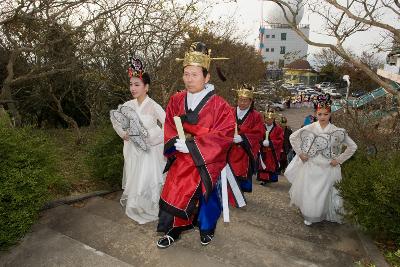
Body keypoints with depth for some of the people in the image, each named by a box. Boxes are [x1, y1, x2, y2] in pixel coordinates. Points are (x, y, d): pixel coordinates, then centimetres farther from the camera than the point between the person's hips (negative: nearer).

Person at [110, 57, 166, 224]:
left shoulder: (153, 106, -15)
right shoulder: (128, 105, 0)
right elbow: (115, 119, 14)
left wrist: (156, 138, -15)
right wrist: (123, 134, 0)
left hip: (150, 151, -5)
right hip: (133, 150, 5)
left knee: (148, 180, 1)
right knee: (134, 179, 15)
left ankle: (149, 210, 21)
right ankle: (134, 208, 34)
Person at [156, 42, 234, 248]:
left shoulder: (219, 105, -12)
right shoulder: (176, 100, 1)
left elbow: (223, 134, -17)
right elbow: (168, 128, 6)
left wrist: (191, 145, -21)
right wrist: (176, 142, -16)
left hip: (205, 161, -3)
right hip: (180, 160, 3)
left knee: (205, 193, 10)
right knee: (173, 193, 1)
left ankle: (207, 228, 38)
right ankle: (172, 231, 25)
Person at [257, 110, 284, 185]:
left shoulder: (278, 129, 0)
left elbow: (280, 140, -5)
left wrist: (270, 143, -17)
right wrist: (262, 142, -19)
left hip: (273, 152, -1)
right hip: (263, 151, 1)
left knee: (272, 164, 4)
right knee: (264, 165, 4)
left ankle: (272, 178, 16)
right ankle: (264, 179, 12)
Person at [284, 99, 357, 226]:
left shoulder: (337, 131, -6)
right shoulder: (309, 128, -6)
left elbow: (353, 146, 2)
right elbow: (293, 137, 4)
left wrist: (339, 159, -3)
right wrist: (300, 152, 0)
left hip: (326, 169, 0)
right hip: (309, 167, 1)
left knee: (321, 195, 5)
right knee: (306, 193, 7)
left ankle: (318, 216, 32)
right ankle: (308, 216, 31)